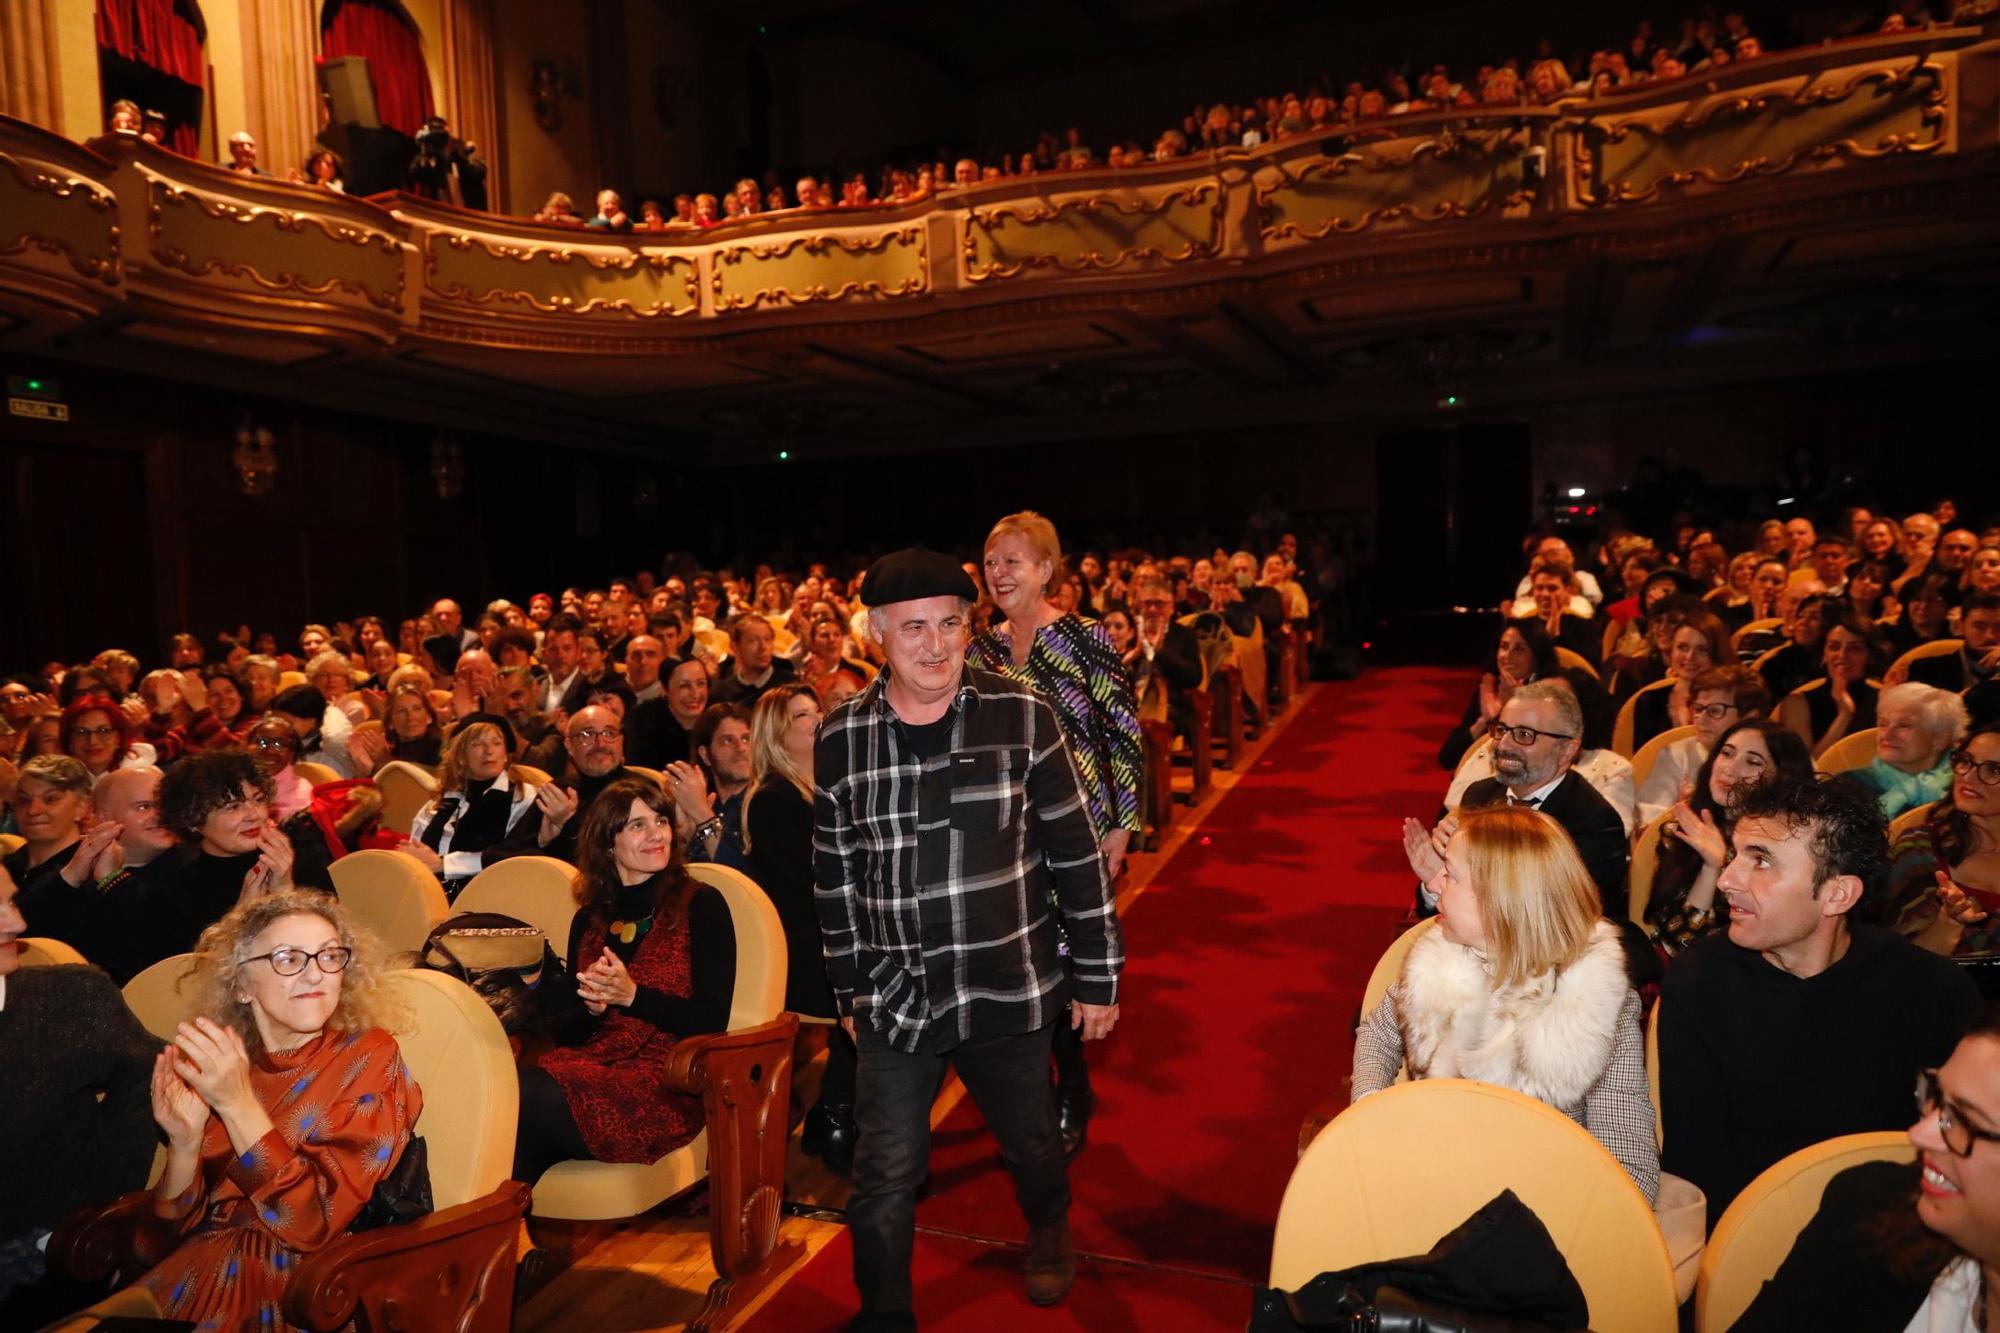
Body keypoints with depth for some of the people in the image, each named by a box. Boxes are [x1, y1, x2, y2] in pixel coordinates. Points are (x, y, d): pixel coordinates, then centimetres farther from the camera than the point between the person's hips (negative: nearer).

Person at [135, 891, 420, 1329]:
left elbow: (316, 1222, -17)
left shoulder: (368, 1058, -9)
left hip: (291, 1294, -4)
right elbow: (177, 1218, 4)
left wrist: (238, 1105, -23)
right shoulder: (217, 1062, 3)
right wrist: (184, 1142, -15)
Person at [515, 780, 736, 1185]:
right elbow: (564, 1032, 16)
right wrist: (591, 1006, -6)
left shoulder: (700, 905, 2)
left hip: (665, 1081, -4)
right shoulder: (588, 919, 17)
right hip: (589, 1062, 5)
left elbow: (712, 1021, -5)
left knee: (529, 1099, -30)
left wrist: (631, 995, -16)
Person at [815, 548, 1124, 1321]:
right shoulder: (840, 739, -4)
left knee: (1031, 1143, 22)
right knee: (884, 1178, 8)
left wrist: (1096, 975, -2)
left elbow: (1076, 853, -5)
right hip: (894, 997, 1)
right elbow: (834, 876, 6)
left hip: (1009, 988, 0)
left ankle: (1048, 1234, 55)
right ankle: (883, 1314, 34)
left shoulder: (1023, 718, -11)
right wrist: (849, 989, 11)